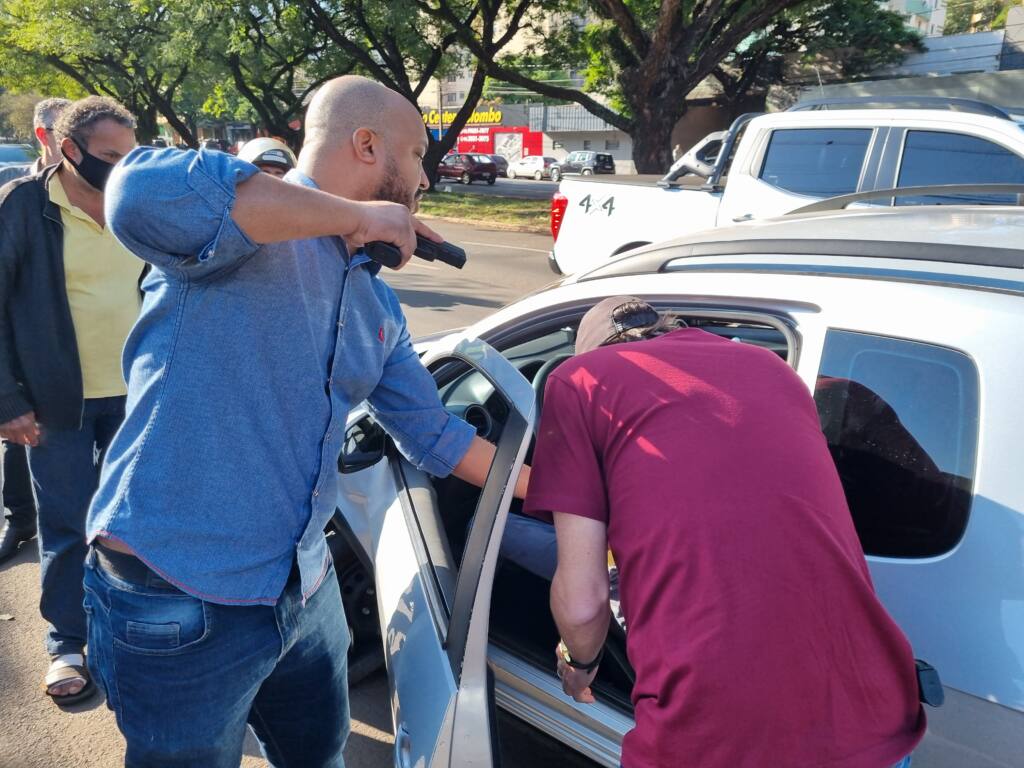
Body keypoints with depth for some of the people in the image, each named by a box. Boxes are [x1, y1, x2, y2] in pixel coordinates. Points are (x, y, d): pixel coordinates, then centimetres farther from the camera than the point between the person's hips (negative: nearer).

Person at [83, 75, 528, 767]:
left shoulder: (379, 307, 10)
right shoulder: (250, 225, -14)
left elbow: (434, 434, 17)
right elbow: (143, 194, -37)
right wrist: (357, 214, -27)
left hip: (306, 594, 8)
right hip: (178, 602, -7)